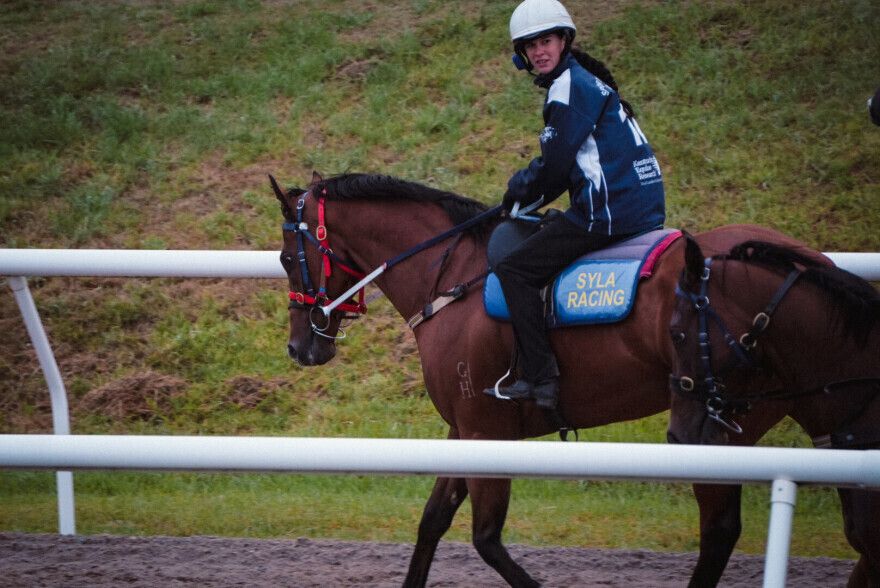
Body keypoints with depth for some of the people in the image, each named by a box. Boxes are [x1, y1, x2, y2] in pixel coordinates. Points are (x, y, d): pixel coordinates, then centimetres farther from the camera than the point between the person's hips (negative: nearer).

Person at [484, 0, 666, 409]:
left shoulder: (570, 86, -11)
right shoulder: (584, 81, 20)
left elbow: (554, 167, -12)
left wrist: (520, 188, 6)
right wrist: (528, 192, 19)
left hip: (610, 213, -10)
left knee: (514, 270, -8)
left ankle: (540, 378, -15)